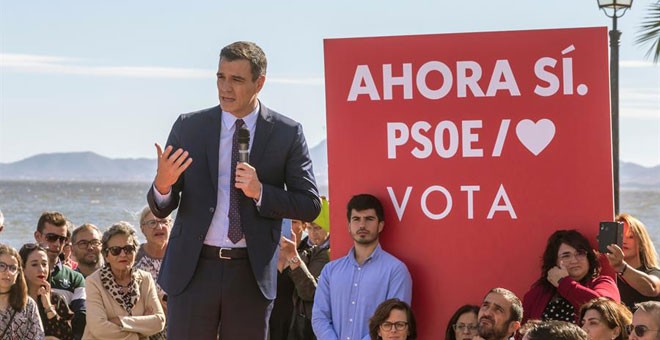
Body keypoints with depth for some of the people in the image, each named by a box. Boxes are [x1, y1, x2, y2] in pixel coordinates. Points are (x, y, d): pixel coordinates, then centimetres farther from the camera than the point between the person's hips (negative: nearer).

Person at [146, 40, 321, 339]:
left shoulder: (286, 133, 1)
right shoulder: (188, 127, 3)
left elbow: (309, 205, 0)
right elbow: (160, 209, 4)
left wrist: (260, 191, -16)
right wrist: (162, 185, -21)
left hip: (252, 273, 0)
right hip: (193, 269, 0)